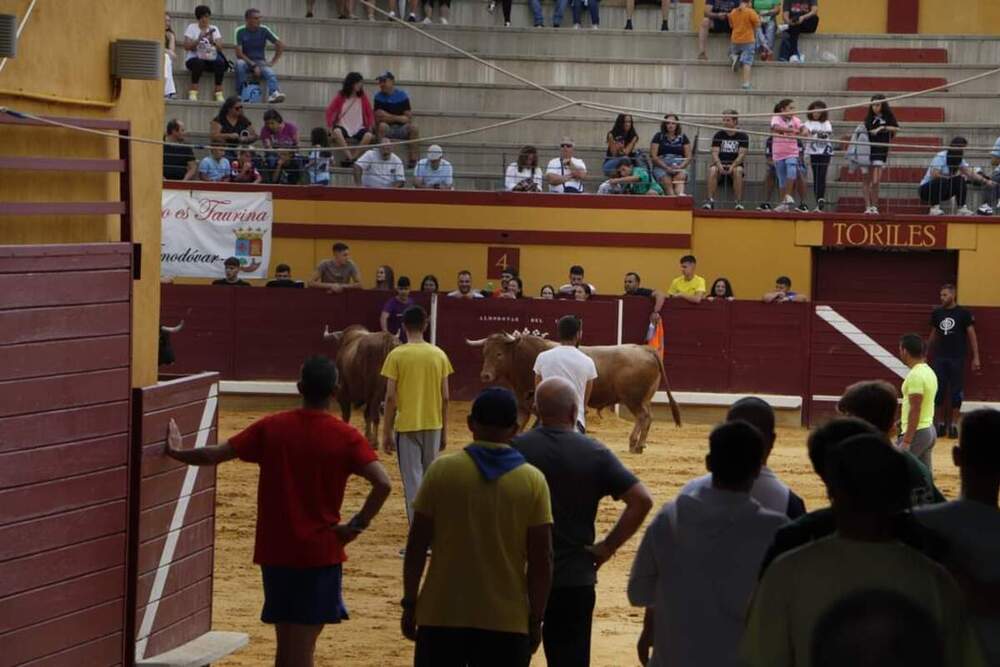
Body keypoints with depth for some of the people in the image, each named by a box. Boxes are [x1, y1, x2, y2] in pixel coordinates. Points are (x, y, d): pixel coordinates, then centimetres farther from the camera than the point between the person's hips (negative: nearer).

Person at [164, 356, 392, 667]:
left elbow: (215, 454, 0)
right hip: (321, 552, -2)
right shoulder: (345, 437, -7)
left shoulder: (270, 428, -2)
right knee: (302, 642, 1)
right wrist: (357, 525, -8)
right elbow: (383, 484, -19)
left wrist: (176, 452, 17)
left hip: (276, 550, 2)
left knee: (287, 642, 13)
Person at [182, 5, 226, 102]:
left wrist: (212, 41, -22)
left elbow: (220, 48, -2)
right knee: (198, 62, -38)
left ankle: (219, 93, -27)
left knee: (220, 62, -31)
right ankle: (193, 93, -30)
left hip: (210, 60, 2)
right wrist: (198, 39, -20)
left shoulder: (214, 29, 11)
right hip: (194, 59, -2)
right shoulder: (191, 27, 5)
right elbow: (187, 47, -7)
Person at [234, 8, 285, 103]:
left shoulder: (264, 30, 0)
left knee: (270, 73, -32)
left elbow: (281, 45, 4)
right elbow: (239, 53, -12)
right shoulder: (240, 31, -6)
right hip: (246, 61, -1)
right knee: (240, 63, -37)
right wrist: (253, 65, -20)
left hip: (261, 62, 1)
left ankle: (274, 94, -60)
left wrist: (273, 62, -2)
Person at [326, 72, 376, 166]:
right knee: (337, 132, -38)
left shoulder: (363, 97, 4)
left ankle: (353, 156, -25)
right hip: (343, 126, -1)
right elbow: (330, 111, 1)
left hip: (359, 128, 1)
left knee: (369, 136, -33)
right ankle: (349, 157, -36)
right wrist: (330, 126, -10)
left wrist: (370, 126, -6)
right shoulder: (340, 97, 1)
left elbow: (370, 113, 8)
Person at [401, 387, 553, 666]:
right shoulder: (533, 481, -3)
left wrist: (409, 604, 7)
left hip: (441, 615, 0)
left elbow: (416, 547, -2)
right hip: (506, 621, 0)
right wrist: (535, 620, 6)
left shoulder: (442, 471, -4)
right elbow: (541, 561, -3)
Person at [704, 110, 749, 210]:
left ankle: (739, 202, -31)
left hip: (735, 165, -1)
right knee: (712, 170, -32)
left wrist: (732, 166, -24)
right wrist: (719, 165, -22)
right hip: (721, 164, 1)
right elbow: (715, 153, -2)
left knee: (738, 171, -36)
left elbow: (742, 154, -8)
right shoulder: (718, 135, 8)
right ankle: (710, 200, -32)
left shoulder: (743, 136, 3)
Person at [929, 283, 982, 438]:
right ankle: (940, 424, 12)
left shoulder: (964, 313, -5)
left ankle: (953, 425, 7)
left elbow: (972, 335, -3)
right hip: (939, 358, 3)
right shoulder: (937, 313, 5)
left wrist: (976, 358, -8)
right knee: (938, 391, 3)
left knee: (956, 391, 0)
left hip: (957, 359, -3)